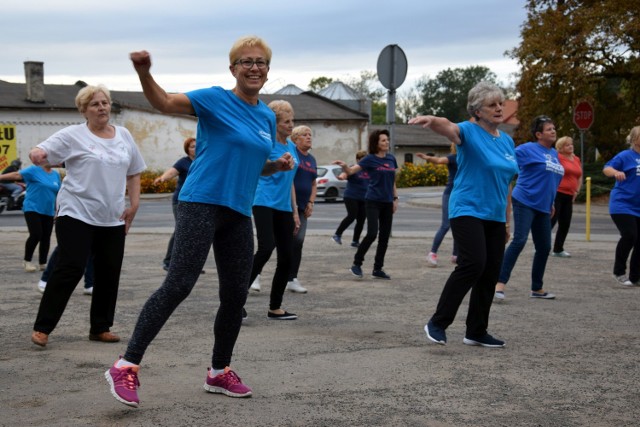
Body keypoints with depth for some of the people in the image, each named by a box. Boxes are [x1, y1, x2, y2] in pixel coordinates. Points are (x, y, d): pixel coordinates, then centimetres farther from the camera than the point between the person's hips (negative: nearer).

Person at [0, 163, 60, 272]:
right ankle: (27, 261, 2)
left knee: (46, 237, 5)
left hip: (48, 212, 5)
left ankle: (43, 263, 16)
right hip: (32, 209, -5)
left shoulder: (56, 174, 10)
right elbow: (17, 175, -15)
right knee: (36, 235, -15)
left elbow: (58, 193, 17)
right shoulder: (34, 170, -6)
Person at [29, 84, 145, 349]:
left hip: (113, 218, 5)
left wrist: (134, 203, 9)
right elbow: (40, 153, -10)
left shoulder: (124, 136, 11)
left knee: (109, 273, 6)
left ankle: (100, 328, 18)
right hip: (77, 215, -5)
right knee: (70, 270, -10)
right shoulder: (73, 136, -3)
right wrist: (37, 154, -34)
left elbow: (133, 173, 19)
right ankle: (42, 328, -2)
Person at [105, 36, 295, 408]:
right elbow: (164, 102, -17)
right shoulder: (216, 99, -4)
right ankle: (126, 367, -11)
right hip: (202, 203, -6)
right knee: (179, 284, -16)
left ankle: (219, 373, 25)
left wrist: (278, 165, 5)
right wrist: (144, 72, -36)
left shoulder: (268, 117, 15)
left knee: (236, 293, 8)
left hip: (239, 213, 7)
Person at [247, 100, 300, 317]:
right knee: (266, 248, -24)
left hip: (283, 207, 7)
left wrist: (295, 212, 20)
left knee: (287, 257, 4)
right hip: (264, 203, -7)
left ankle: (275, 308, 15)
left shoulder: (291, 146, 15)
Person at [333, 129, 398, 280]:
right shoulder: (370, 159, -6)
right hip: (373, 201, -6)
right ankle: (356, 264, 1)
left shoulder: (391, 159, 9)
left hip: (387, 202, 6)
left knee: (385, 236, 5)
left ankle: (378, 269, 15)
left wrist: (395, 199, 13)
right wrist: (344, 166, -35)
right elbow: (351, 171, -14)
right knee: (372, 234, -15)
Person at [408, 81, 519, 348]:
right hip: (467, 211, -7)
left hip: (494, 216, 7)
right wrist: (431, 120, -54)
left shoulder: (507, 141, 13)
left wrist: (506, 221, 19)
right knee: (473, 263, -24)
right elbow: (448, 127, -31)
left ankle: (476, 332, 17)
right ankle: (438, 322, -12)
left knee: (490, 274, 6)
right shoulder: (469, 132, -7)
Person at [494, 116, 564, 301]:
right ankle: (500, 282, -18)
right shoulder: (529, 149, -6)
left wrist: (551, 203, 25)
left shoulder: (554, 153, 15)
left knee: (544, 247, 8)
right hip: (524, 202, -7)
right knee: (519, 240, -19)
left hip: (542, 207, 7)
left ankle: (536, 288, 21)